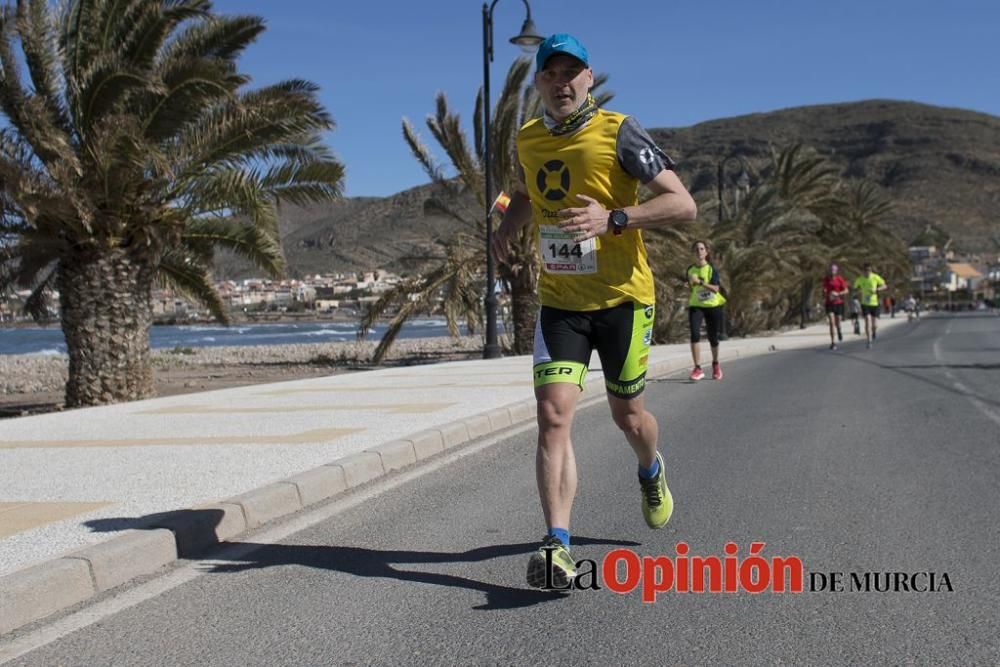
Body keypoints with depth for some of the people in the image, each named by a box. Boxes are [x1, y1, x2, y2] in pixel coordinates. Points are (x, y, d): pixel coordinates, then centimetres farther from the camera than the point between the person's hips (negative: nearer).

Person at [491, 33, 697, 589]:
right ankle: (558, 546, -14)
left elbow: (684, 204, -17)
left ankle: (652, 471, 48)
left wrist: (612, 219, -30)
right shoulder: (528, 139, 5)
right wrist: (508, 229, 8)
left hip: (623, 298, -3)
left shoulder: (619, 133, -11)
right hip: (559, 302, 3)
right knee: (553, 414, -14)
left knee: (628, 414, 12)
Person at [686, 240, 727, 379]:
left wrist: (699, 281, -29)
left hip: (712, 306, -2)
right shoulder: (690, 269, 3)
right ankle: (698, 368, -20)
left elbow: (716, 289, -20)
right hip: (696, 306, 2)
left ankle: (715, 364, 35)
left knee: (713, 337, 8)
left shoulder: (712, 268, -8)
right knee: (695, 333, -20)